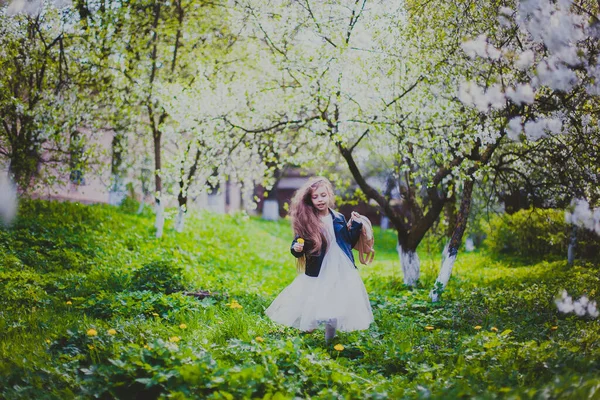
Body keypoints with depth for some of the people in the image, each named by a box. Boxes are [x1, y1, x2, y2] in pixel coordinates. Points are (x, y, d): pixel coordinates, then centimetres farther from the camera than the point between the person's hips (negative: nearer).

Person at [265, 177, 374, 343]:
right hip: (318, 273, -3)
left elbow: (350, 243, 12)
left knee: (338, 305, 9)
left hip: (342, 270, 3)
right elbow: (297, 246, -3)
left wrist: (356, 225, 2)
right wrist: (296, 249, -25)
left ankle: (329, 340, 25)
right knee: (314, 308, -1)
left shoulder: (338, 218, 4)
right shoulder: (305, 221, -6)